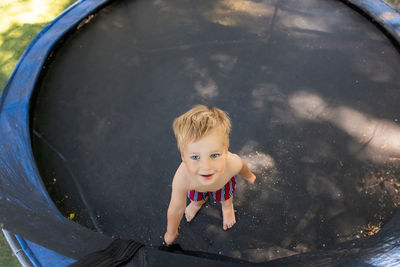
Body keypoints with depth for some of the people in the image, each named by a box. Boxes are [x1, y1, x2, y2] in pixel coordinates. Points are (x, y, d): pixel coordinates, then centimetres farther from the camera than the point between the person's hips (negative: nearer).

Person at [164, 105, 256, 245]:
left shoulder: (233, 164, -47)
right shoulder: (182, 178, -47)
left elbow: (242, 167, -17)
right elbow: (176, 210, -27)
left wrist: (248, 176, 7)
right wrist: (171, 233, -8)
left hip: (223, 181, 1)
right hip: (196, 185, 0)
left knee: (225, 197, 29)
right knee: (196, 198, 29)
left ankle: (227, 206, 65)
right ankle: (198, 202, 66)